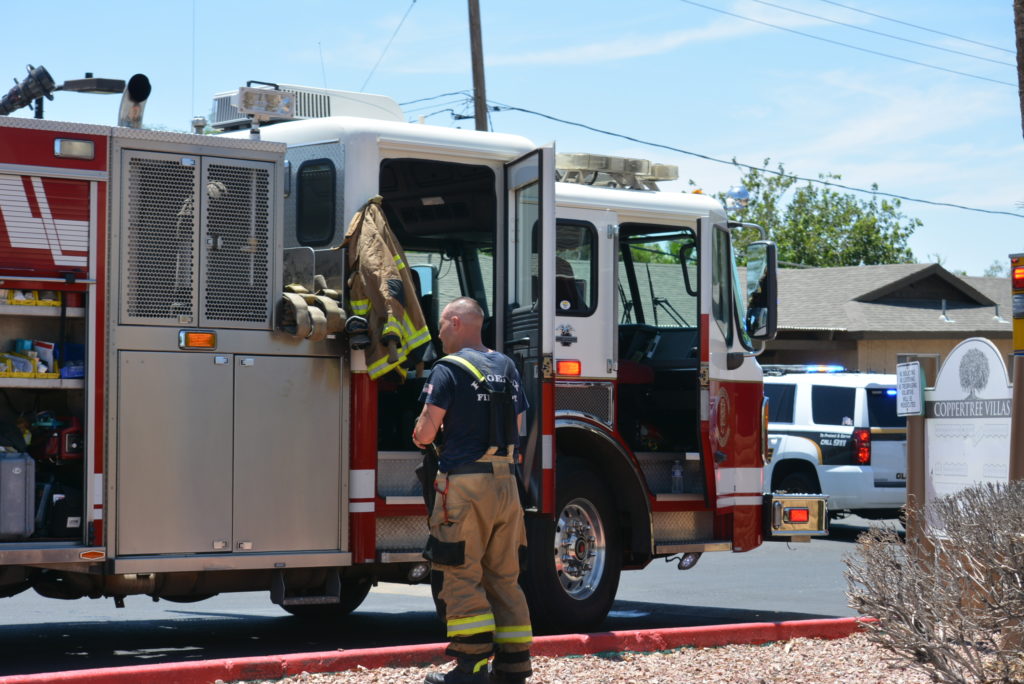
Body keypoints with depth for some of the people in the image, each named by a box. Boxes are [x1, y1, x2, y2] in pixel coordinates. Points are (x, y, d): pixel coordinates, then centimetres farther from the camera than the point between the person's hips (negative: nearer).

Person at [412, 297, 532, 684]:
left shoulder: (449, 369, -7)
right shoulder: (506, 367, 14)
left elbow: (426, 431, -10)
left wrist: (421, 437, 11)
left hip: (465, 482, -7)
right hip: (506, 483, 7)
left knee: (461, 577, -3)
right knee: (504, 577, 11)